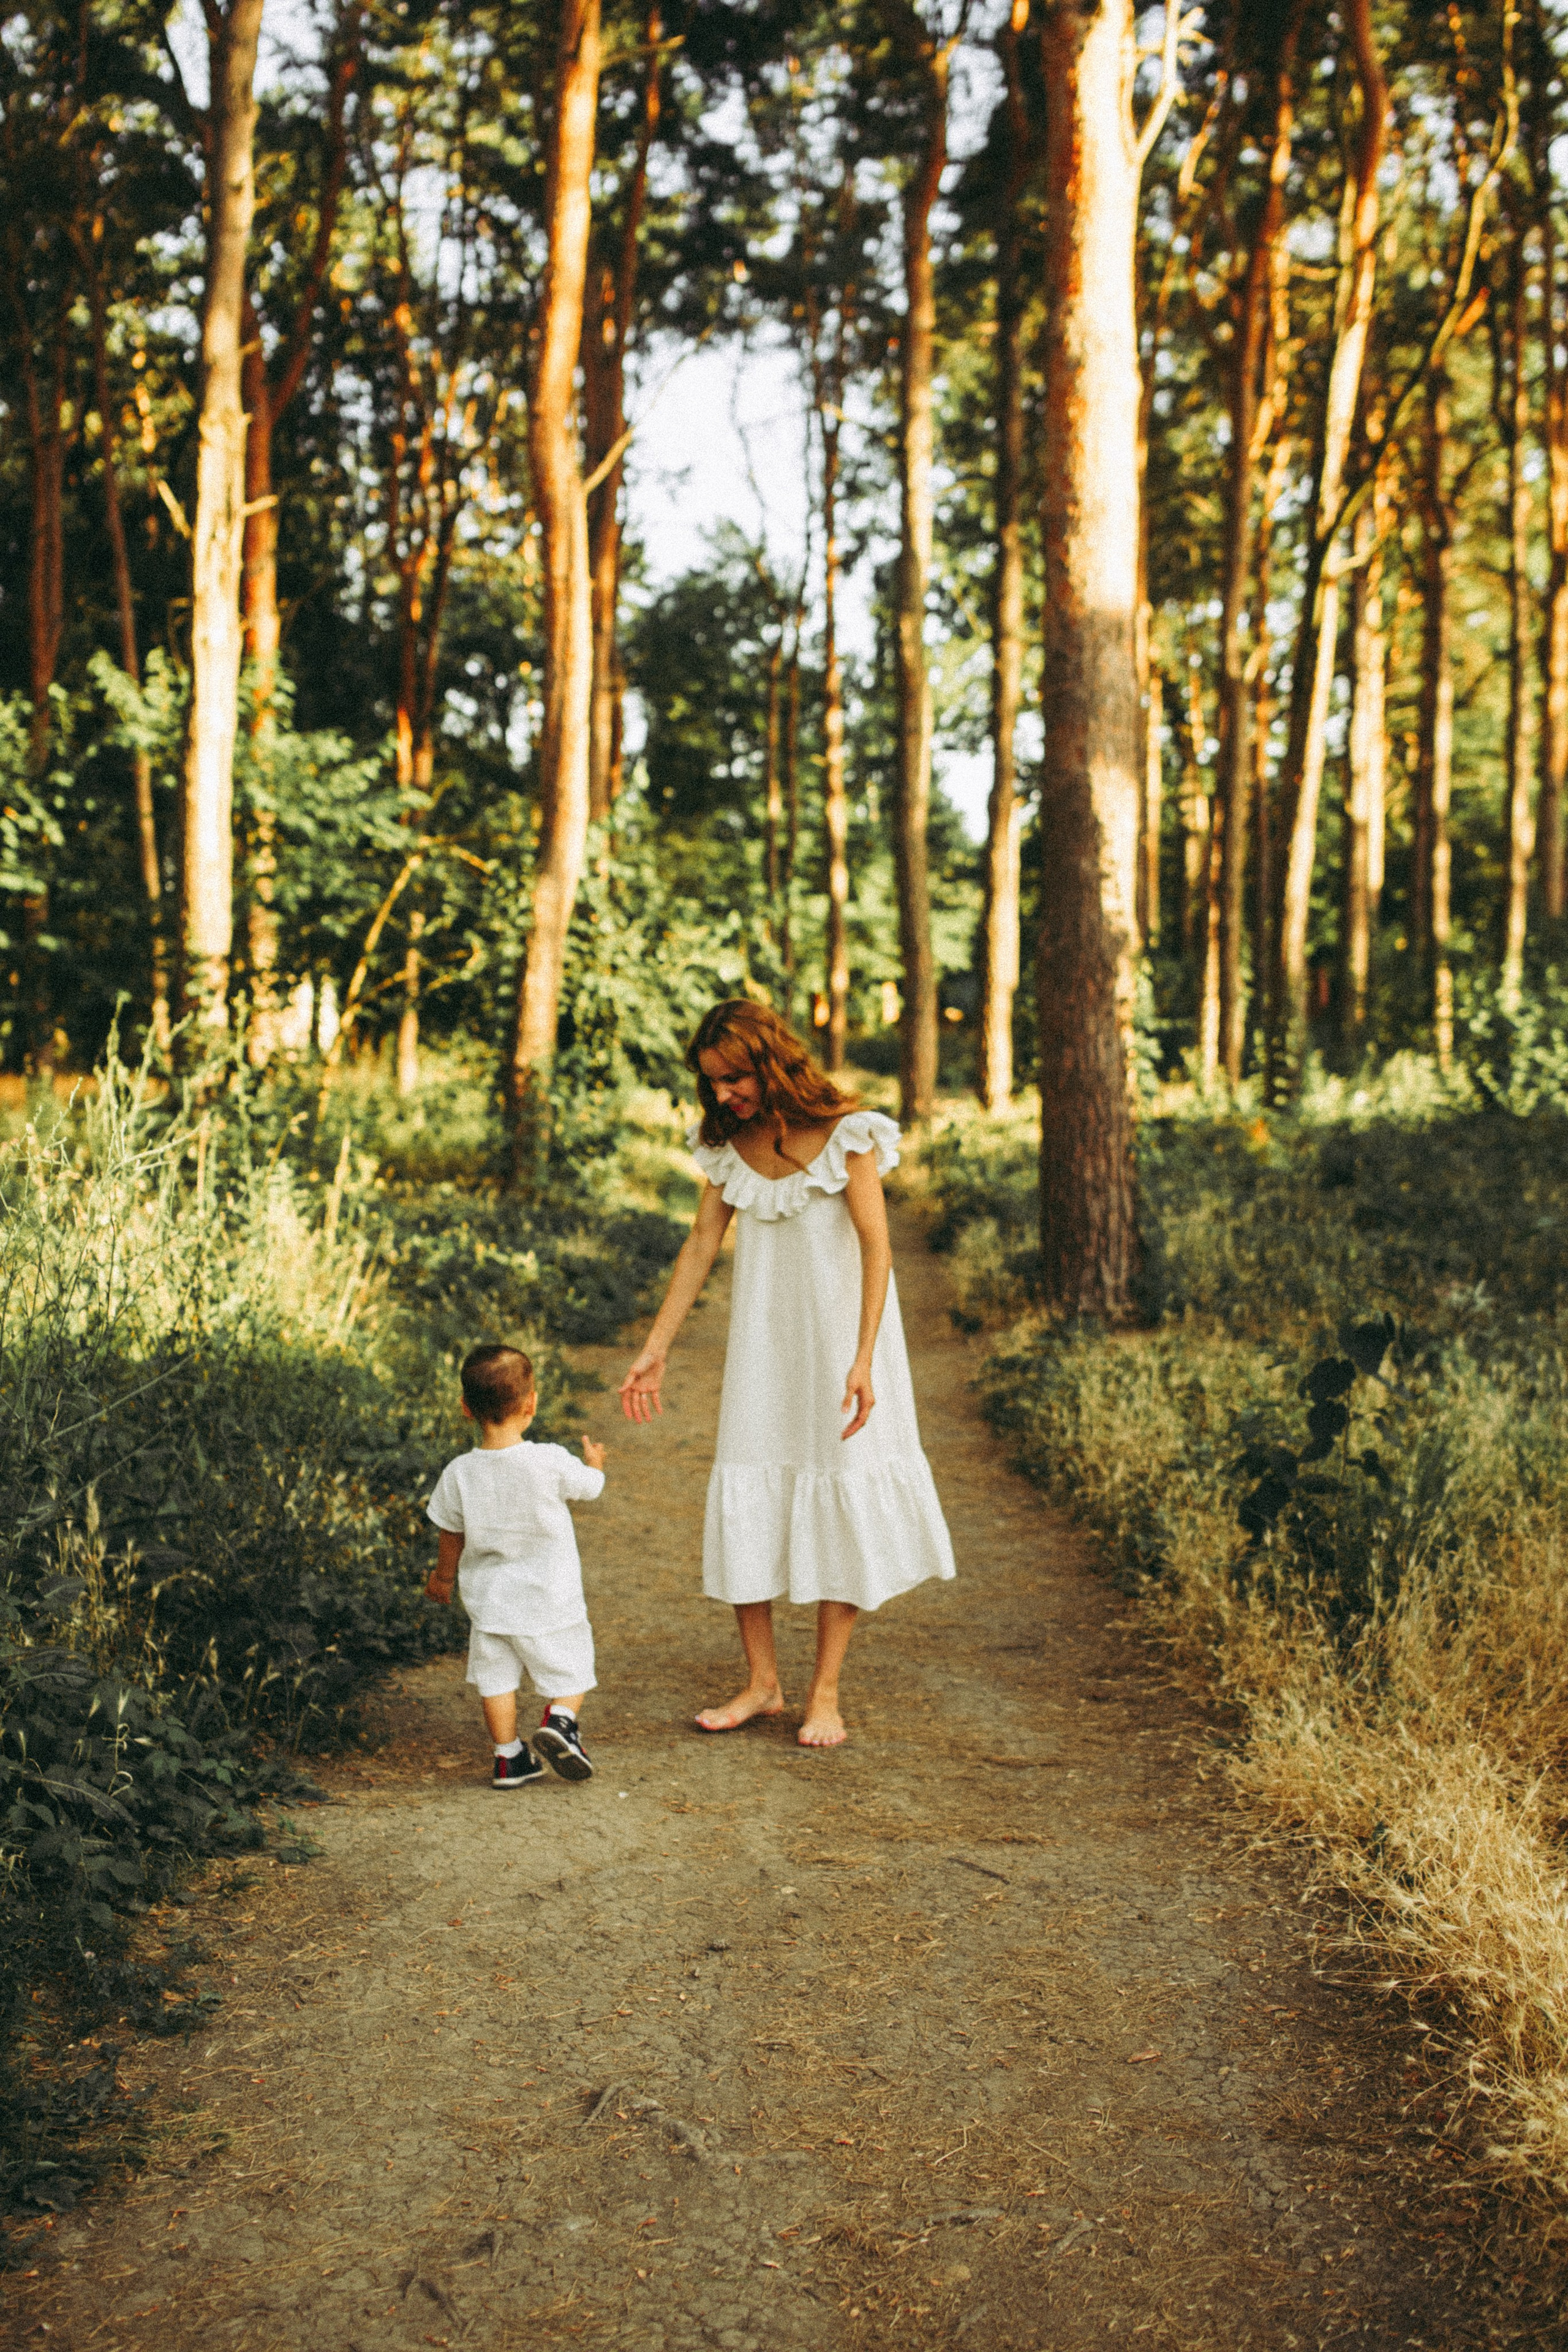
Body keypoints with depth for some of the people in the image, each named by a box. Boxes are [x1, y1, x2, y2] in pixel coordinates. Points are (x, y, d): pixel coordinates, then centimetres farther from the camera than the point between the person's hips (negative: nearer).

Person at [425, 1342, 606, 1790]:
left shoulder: (459, 1474, -11)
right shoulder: (551, 1463, -20)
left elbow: (451, 1536, 2)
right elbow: (590, 1488, 0)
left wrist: (442, 1576, 21)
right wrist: (594, 1462, 23)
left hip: (488, 1600, 2)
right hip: (550, 1599, -2)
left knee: (495, 1677, 15)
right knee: (568, 1668, 15)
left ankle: (509, 1758, 18)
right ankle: (560, 1719, -8)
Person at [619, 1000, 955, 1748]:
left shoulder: (846, 1135, -13)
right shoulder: (729, 1144, 3)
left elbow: (876, 1248, -17)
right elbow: (699, 1247, 7)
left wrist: (863, 1362, -25)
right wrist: (654, 1350, 6)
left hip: (838, 1332, -5)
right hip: (761, 1346, 5)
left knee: (840, 1507, 0)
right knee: (746, 1502, 3)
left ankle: (825, 1691, 10)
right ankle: (761, 1681, 16)